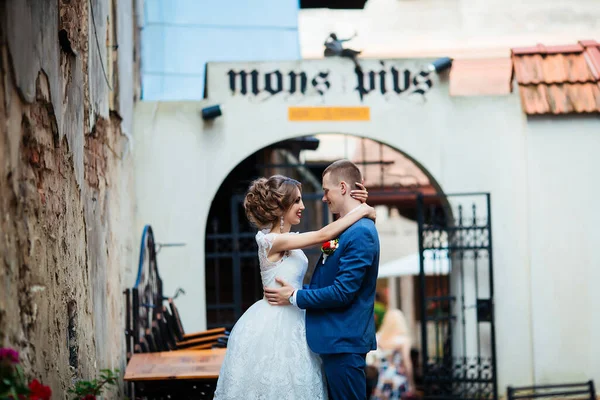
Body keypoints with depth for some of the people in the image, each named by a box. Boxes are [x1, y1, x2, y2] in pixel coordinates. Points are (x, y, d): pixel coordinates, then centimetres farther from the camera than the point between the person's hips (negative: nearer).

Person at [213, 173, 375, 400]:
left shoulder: (290, 240, 10)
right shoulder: (273, 241, -17)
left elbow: (335, 234, 12)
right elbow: (324, 235, -23)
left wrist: (356, 205, -2)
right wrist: (363, 211, -14)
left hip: (288, 325, 9)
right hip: (273, 327, -9)